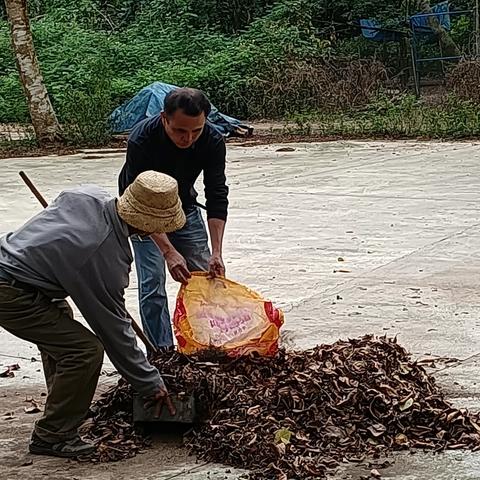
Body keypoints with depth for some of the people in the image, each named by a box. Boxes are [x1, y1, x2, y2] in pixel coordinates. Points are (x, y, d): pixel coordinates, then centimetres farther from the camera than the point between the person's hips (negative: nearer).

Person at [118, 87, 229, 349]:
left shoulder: (212, 141, -26)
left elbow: (217, 198, -22)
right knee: (153, 283, -13)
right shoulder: (142, 139, -36)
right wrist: (168, 251, -40)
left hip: (184, 207, 3)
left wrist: (216, 253, -30)